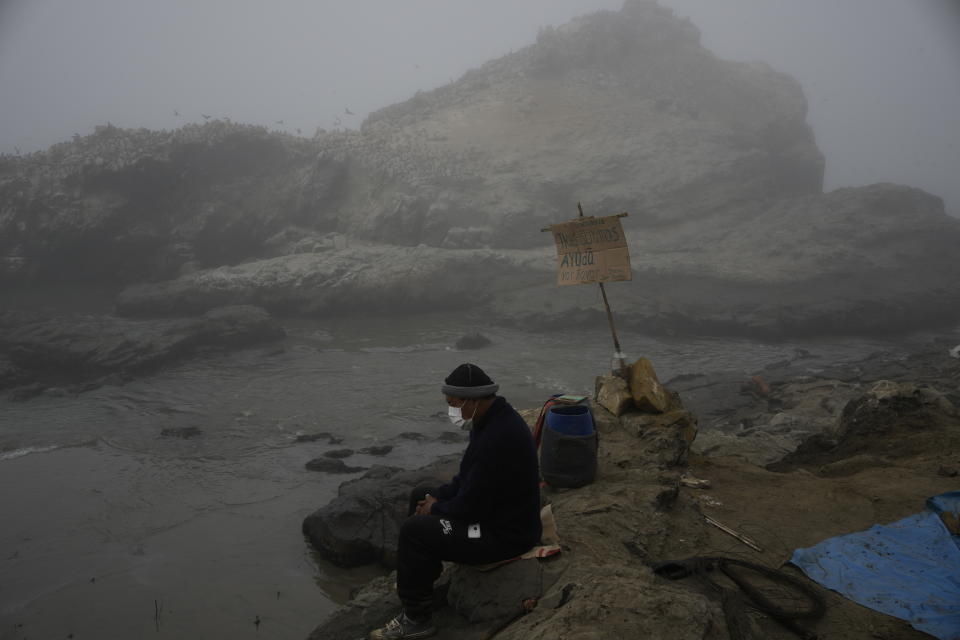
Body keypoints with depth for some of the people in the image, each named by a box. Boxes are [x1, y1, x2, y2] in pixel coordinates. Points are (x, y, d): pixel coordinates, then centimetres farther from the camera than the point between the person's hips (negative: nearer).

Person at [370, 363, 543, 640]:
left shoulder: (498, 438, -32)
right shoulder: (494, 418, 1)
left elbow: (471, 505, -26)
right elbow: (469, 477, 14)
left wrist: (436, 509, -8)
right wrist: (437, 498, 2)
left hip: (504, 532, -10)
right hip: (494, 508, 10)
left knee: (414, 529, -17)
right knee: (420, 495, 17)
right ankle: (422, 576, 33)